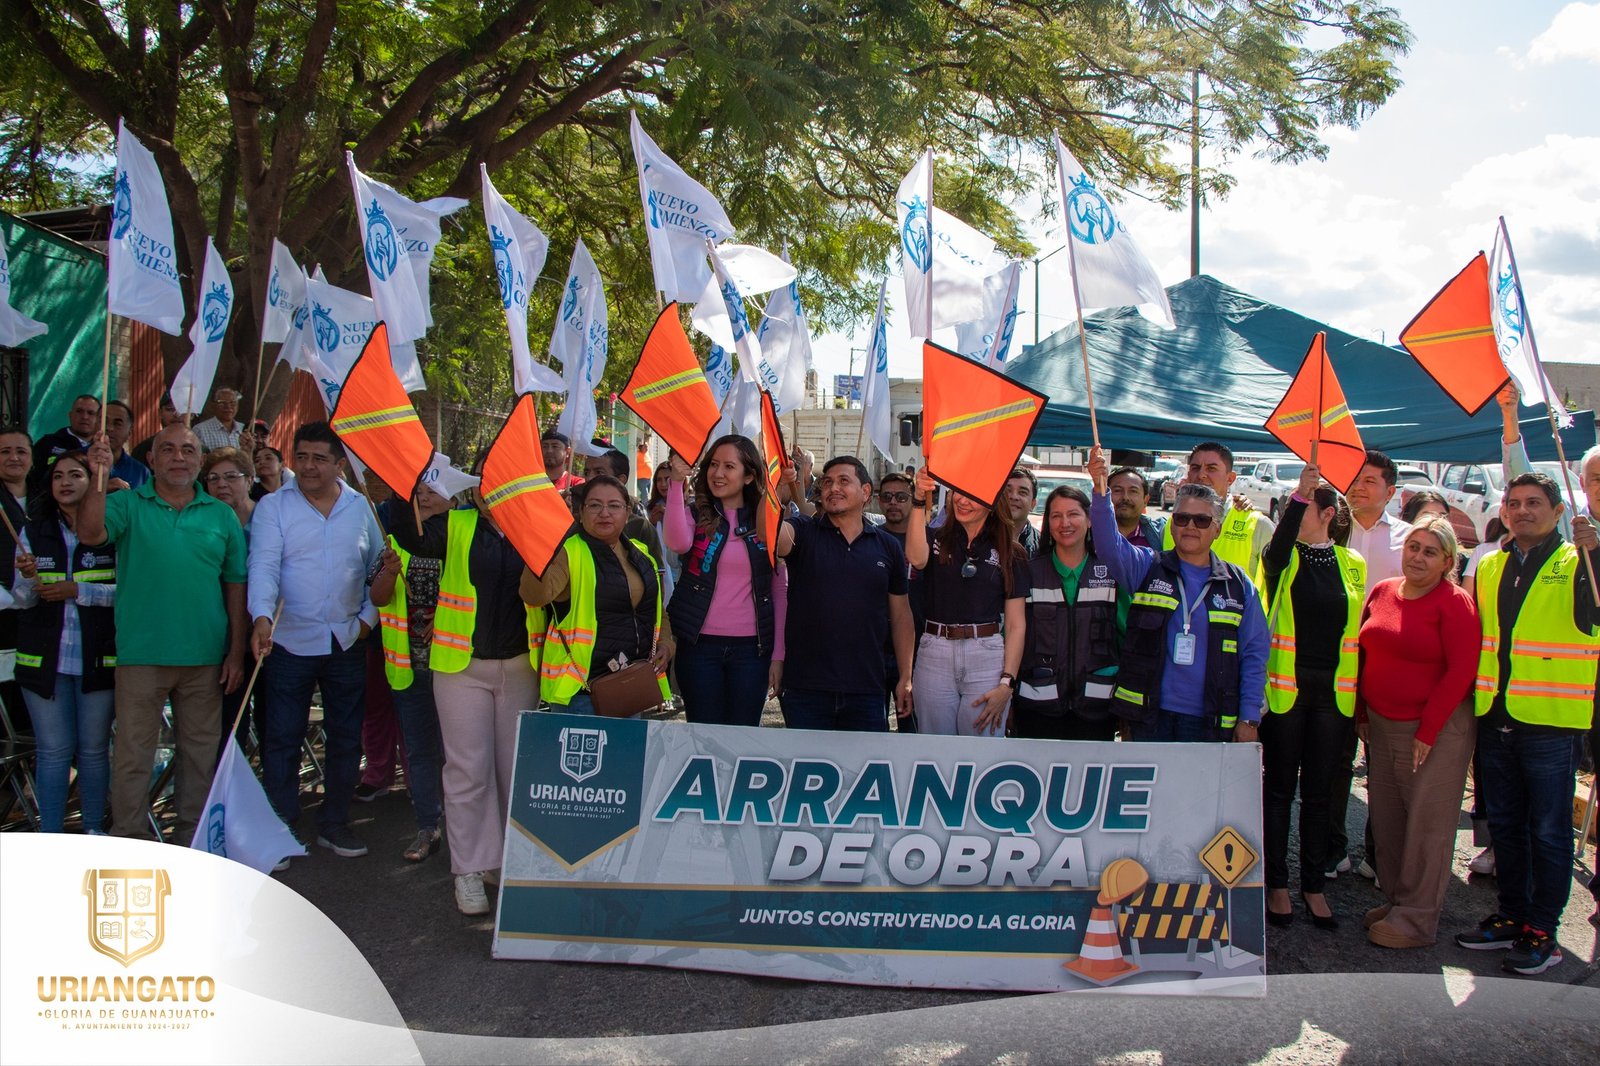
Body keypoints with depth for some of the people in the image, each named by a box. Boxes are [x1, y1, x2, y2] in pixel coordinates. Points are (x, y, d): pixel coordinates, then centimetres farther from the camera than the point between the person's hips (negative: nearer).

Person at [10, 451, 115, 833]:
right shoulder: (33, 533, 8)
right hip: (45, 658, 2)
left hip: (97, 657, -2)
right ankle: (50, 837, 13)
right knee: (54, 751, 5)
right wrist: (29, 578, -17)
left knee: (94, 748, 7)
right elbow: (21, 600, 4)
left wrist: (77, 590, -18)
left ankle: (94, 830, 19)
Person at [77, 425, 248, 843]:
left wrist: (236, 652, 3)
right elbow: (90, 533, -17)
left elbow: (236, 586, 7)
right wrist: (98, 478, -30)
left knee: (201, 751, 11)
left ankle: (193, 837, 24)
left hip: (205, 656, 2)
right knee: (133, 752, 4)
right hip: (141, 653, -2)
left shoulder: (221, 516, 7)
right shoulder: (128, 504, 3)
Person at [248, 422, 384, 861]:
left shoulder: (362, 508, 5)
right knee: (282, 739, 3)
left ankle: (334, 822, 25)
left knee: (345, 738, 11)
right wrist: (263, 617, -29)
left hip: (347, 642, 3)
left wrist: (369, 616, -1)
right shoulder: (273, 508, -2)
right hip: (290, 642, -2)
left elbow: (379, 567, 10)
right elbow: (263, 566, -13)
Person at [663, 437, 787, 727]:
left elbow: (780, 592, 5)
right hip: (699, 645, 0)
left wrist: (779, 655, 0)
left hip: (751, 648, 1)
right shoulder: (695, 516, 3)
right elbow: (678, 543, -22)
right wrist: (677, 483, -28)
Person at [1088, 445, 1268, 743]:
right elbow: (1110, 543, -14)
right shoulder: (1146, 568, 5)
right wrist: (1100, 488, -30)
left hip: (1209, 721, 1)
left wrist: (1249, 718, 1)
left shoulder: (1238, 584, 8)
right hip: (1149, 714, -1)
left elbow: (1254, 654, 8)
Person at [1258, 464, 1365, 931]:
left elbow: (1357, 629, 13)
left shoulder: (1352, 565, 9)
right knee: (1280, 786, 5)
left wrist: (1358, 695, 9)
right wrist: (1298, 493, -35)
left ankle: (1314, 887, 20)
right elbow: (1276, 550, -27)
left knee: (1319, 790, 10)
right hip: (1285, 686, -2)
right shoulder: (1283, 557, 0)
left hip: (1332, 691, 2)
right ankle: (1277, 884, 14)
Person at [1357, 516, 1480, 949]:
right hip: (1381, 725, 6)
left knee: (1427, 822, 0)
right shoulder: (1382, 593, 7)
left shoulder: (1454, 603, -10)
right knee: (1385, 816, 11)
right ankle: (1394, 899, 27)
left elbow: (1461, 671, -13)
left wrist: (1426, 732, -13)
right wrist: (1361, 715, 11)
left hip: (1438, 727, -6)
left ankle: (1416, 919, 10)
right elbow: (1364, 655, 14)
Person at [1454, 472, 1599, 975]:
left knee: (1548, 830, 3)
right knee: (1505, 824, 15)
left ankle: (1542, 933, 12)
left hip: (1548, 720, -6)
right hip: (1496, 717, 6)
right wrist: (1473, 697, 13)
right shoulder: (1490, 568, 12)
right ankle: (1511, 916, 28)